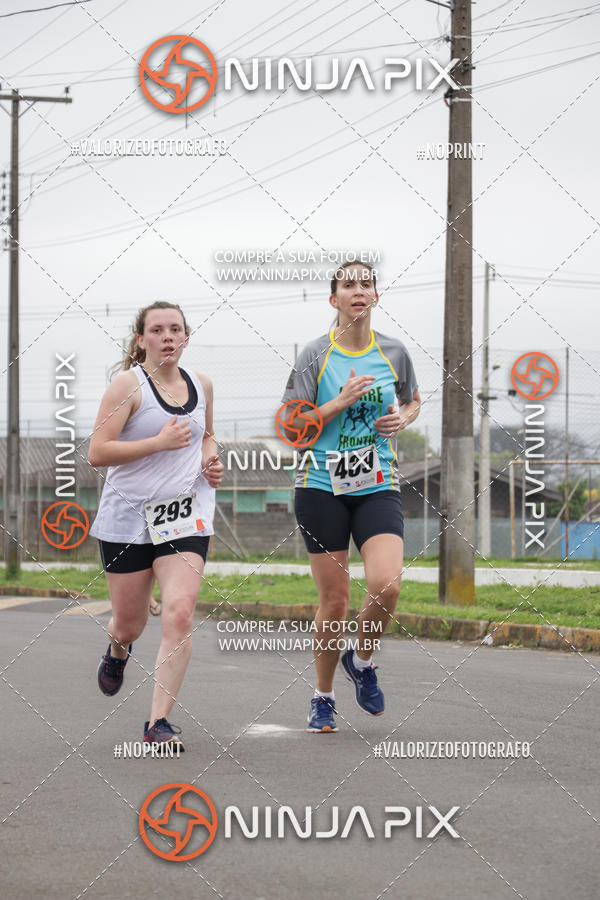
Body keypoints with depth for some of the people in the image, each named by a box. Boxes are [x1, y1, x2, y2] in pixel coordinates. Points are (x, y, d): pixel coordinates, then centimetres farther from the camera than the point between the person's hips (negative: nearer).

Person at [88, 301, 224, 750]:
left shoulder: (201, 384, 9)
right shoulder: (129, 385, -8)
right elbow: (97, 451, -14)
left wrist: (210, 459, 7)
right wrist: (159, 442, -21)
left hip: (187, 514, 3)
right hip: (128, 515, -2)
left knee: (180, 614, -16)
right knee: (130, 623, 9)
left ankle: (160, 720, -10)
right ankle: (118, 651, 49)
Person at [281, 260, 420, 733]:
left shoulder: (394, 352, 6)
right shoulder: (316, 354, -3)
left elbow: (413, 402, 24)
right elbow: (291, 427, -4)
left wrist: (402, 418, 1)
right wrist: (341, 401, -14)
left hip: (378, 486, 2)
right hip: (322, 486, -2)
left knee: (387, 585, -19)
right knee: (335, 599, -1)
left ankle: (361, 661, 10)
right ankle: (323, 698, 20)